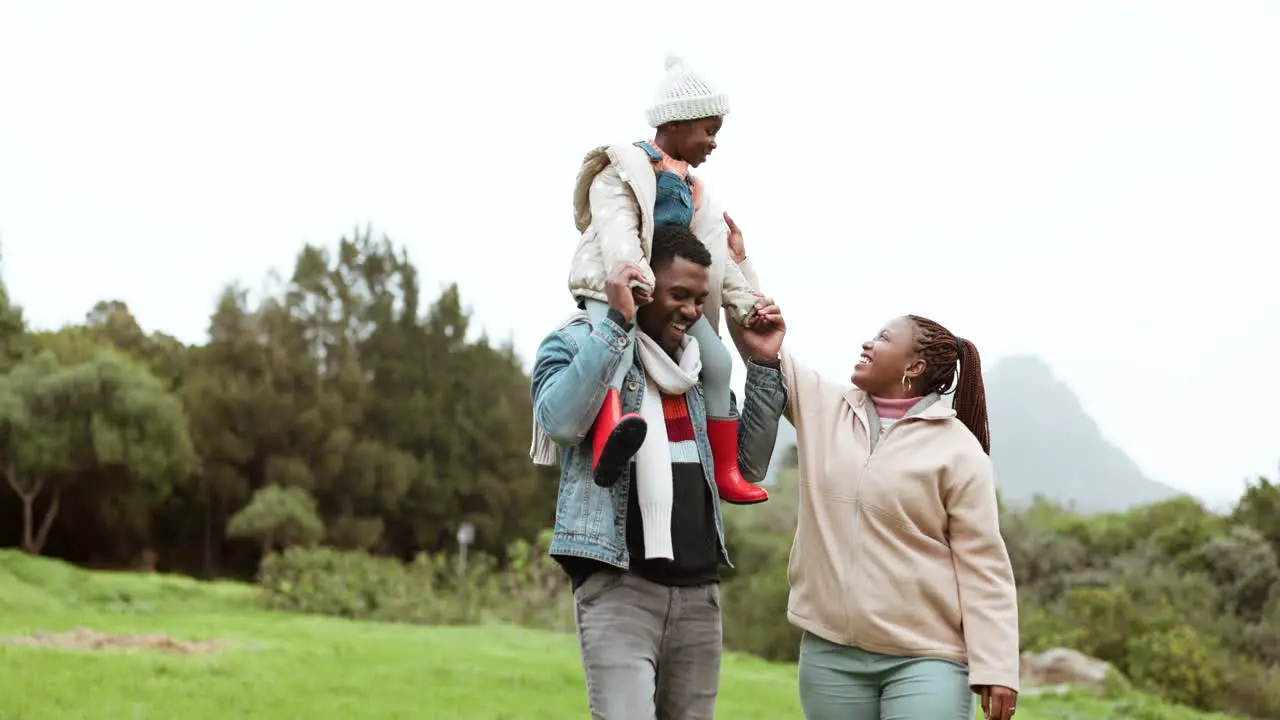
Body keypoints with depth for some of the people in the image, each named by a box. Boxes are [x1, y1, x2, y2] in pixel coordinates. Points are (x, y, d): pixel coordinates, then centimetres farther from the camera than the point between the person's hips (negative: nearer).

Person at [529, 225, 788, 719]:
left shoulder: (702, 366, 18)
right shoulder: (577, 344, 2)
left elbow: (748, 465, 14)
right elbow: (560, 421, -19)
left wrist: (763, 366, 7)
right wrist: (618, 322, -18)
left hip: (698, 589, 6)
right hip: (618, 583, -5)